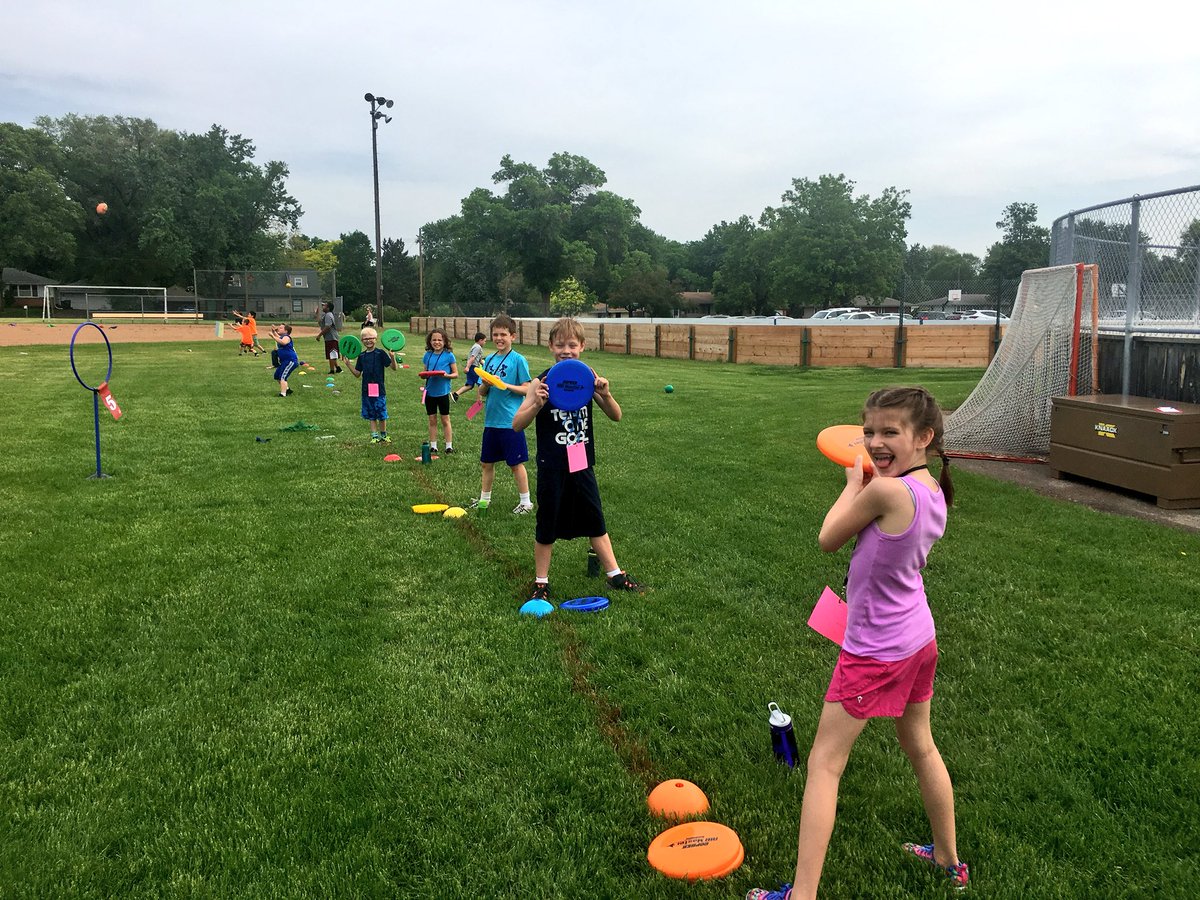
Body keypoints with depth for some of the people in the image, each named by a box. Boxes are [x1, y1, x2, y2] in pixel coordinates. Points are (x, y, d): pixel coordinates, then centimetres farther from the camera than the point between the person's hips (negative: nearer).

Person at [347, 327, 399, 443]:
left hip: (379, 388, -4)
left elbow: (394, 367, -9)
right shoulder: (361, 356, 8)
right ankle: (375, 436, 15)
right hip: (366, 389, 4)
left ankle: (383, 435, 20)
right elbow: (357, 374, 12)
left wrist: (392, 358, -27)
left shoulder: (380, 353, -5)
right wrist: (348, 364, 1)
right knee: (371, 415, 8)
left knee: (381, 414, 3)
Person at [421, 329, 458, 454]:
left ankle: (449, 446, 13)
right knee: (432, 420, 10)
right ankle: (433, 446, 18)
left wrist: (446, 375, -22)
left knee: (445, 420, 6)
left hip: (443, 392, -3)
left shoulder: (449, 355, -6)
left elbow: (456, 374, -3)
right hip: (430, 392, 4)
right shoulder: (427, 355, 5)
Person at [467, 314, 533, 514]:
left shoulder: (518, 360, -7)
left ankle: (525, 502, 14)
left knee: (516, 463, 2)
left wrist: (505, 385, -21)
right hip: (491, 420, 6)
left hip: (511, 422, -6)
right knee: (487, 462, 15)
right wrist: (486, 384, -11)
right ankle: (484, 499, 29)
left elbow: (526, 388, -10)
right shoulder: (489, 359, 9)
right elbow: (481, 392, 10)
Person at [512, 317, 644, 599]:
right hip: (552, 467, -3)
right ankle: (541, 582, 25)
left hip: (582, 464, 3)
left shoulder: (589, 378, -2)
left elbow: (616, 416, -2)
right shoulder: (542, 382, -10)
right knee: (547, 525, 9)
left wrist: (606, 395, -22)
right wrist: (537, 404, -32)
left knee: (595, 521, 15)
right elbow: (517, 424, -14)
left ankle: (615, 575, 28)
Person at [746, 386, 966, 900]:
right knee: (920, 747, 27)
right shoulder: (934, 491, -2)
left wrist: (854, 482, -2)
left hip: (875, 653, -8)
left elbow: (828, 539, -13)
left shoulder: (886, 490, -28)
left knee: (824, 762, 2)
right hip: (919, 640, 9)